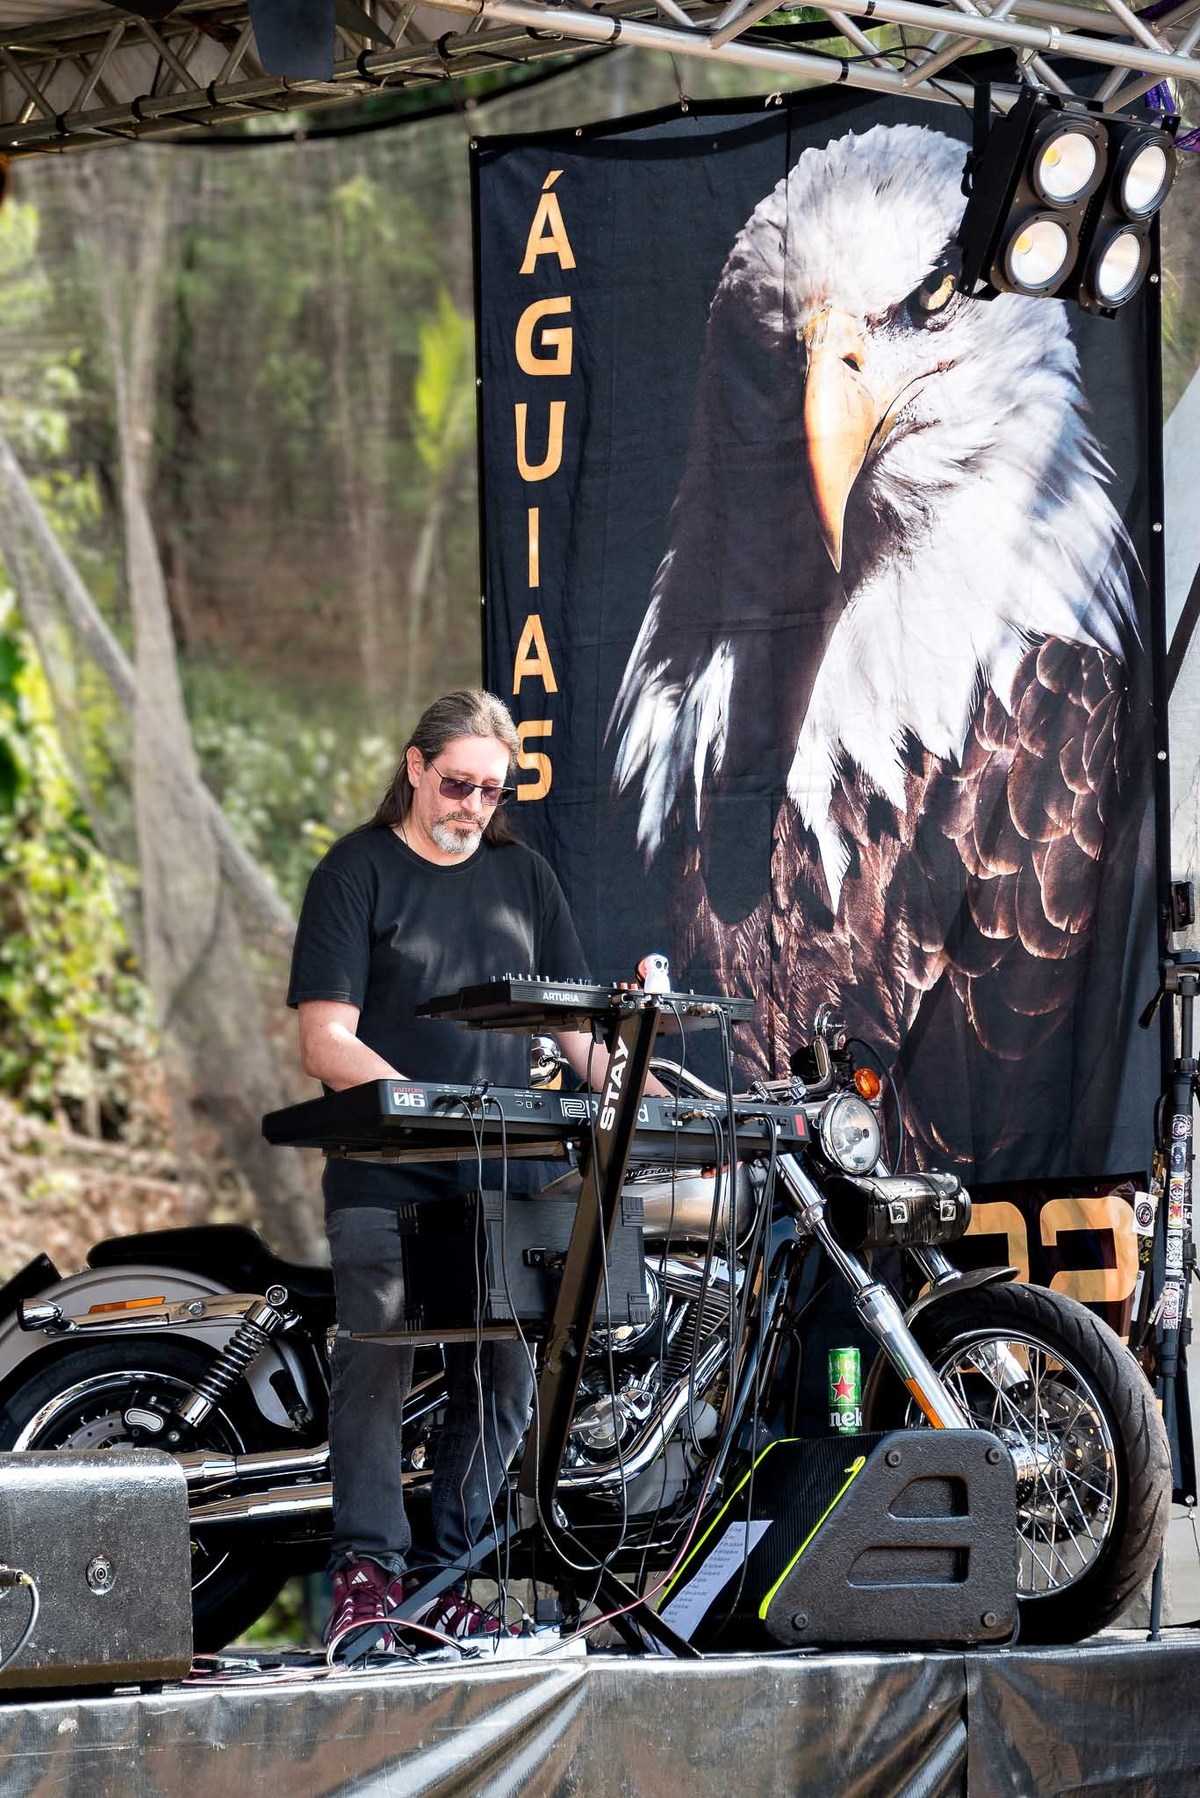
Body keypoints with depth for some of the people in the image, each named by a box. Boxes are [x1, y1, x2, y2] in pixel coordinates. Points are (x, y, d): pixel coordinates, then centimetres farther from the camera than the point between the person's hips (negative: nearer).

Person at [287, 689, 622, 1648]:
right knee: (376, 1361, -10)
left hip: (500, 1176, 4)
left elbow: (574, 1019, 17)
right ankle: (367, 1570, -6)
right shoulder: (358, 873, 0)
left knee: (505, 1375, 1)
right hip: (384, 1181, -4)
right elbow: (326, 1040, -7)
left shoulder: (522, 876, 16)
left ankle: (451, 1580, 7)